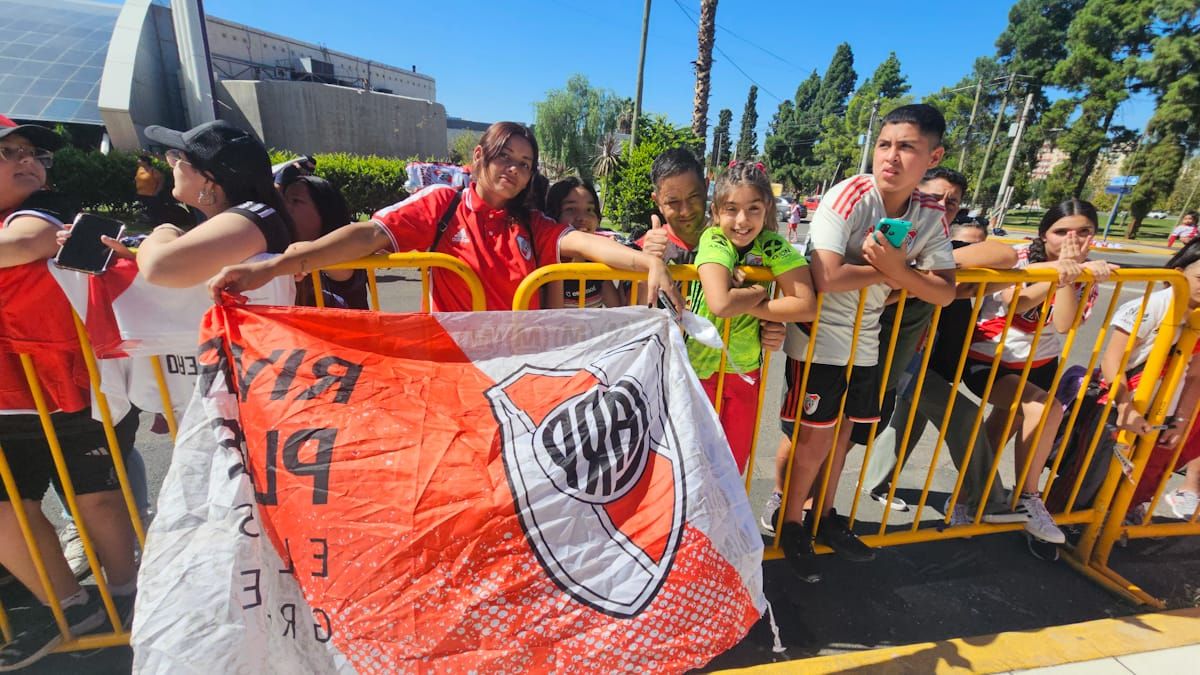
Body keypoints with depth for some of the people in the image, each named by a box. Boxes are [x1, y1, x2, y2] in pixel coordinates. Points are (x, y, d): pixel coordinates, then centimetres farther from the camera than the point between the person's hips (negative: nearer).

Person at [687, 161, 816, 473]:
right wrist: (760, 292, -18)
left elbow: (807, 306, -19)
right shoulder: (713, 240, -18)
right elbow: (720, 304, -35)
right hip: (700, 368, -3)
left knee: (734, 463, 17)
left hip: (746, 372, 3)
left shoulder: (773, 245, -9)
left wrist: (742, 303, -23)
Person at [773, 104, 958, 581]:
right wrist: (883, 272, -17)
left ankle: (824, 517, 40)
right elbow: (826, 278, -33)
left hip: (865, 342, 6)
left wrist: (896, 269, -22)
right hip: (818, 340, -6)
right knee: (813, 439, 1)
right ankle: (790, 522, 26)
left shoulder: (930, 214, -1)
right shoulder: (849, 197, -20)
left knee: (841, 433, 19)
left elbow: (945, 292, -5)